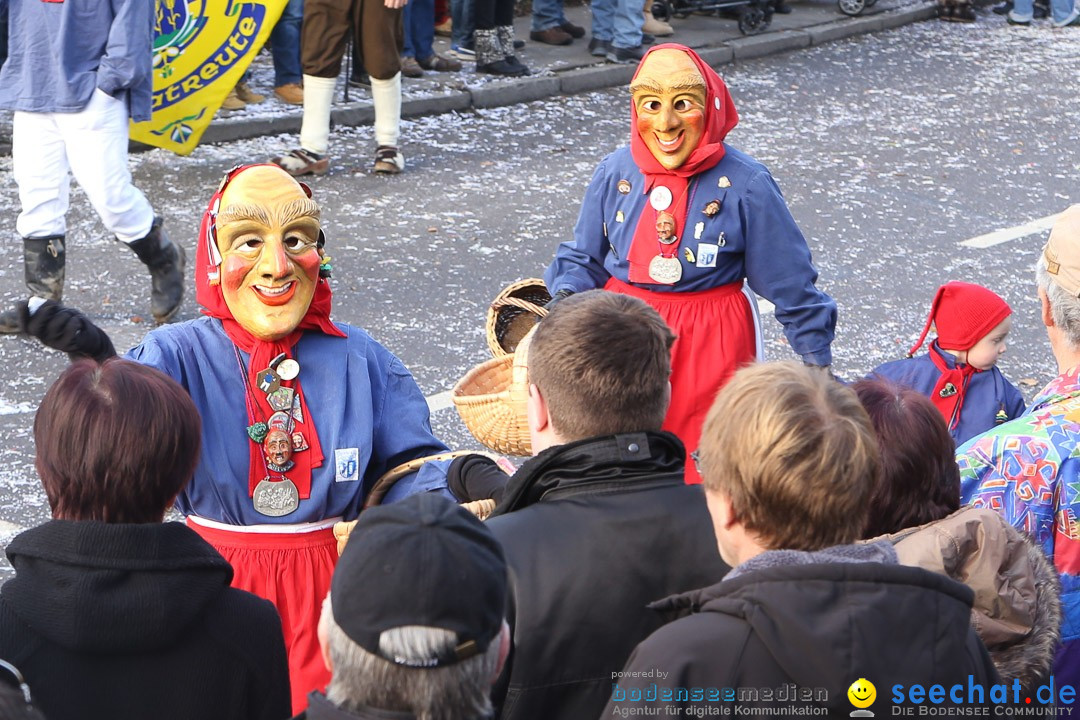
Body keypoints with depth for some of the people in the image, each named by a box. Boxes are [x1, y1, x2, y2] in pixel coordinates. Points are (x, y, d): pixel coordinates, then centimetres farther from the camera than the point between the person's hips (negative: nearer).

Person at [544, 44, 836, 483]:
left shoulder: (746, 186, -10)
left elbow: (790, 281, -1)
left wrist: (818, 357, 5)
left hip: (710, 345, -3)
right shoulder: (615, 174, -1)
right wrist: (565, 302, -7)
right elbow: (583, 258, 12)